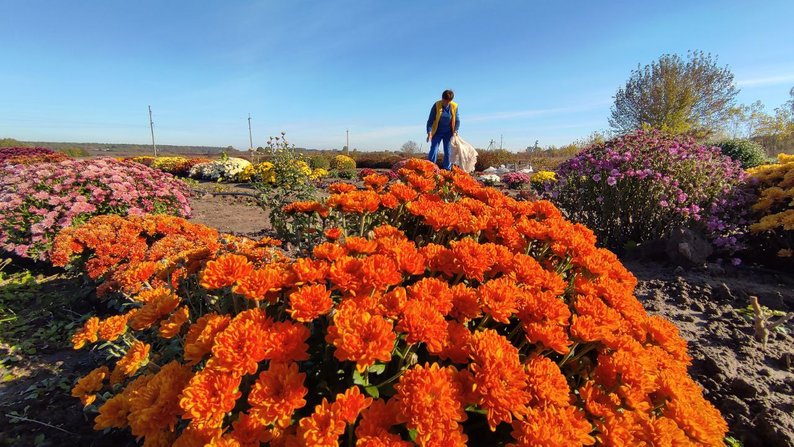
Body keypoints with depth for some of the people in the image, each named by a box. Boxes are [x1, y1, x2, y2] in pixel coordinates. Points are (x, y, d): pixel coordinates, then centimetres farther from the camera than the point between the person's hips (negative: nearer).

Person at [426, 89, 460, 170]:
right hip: (437, 132, -2)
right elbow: (430, 120, -12)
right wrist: (429, 133, -22)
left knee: (448, 153, 1)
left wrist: (455, 131, -14)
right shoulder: (436, 105, -13)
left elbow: (457, 120, 1)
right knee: (433, 151, -9)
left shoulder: (454, 106, -7)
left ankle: (447, 171, 10)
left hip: (448, 133, 2)